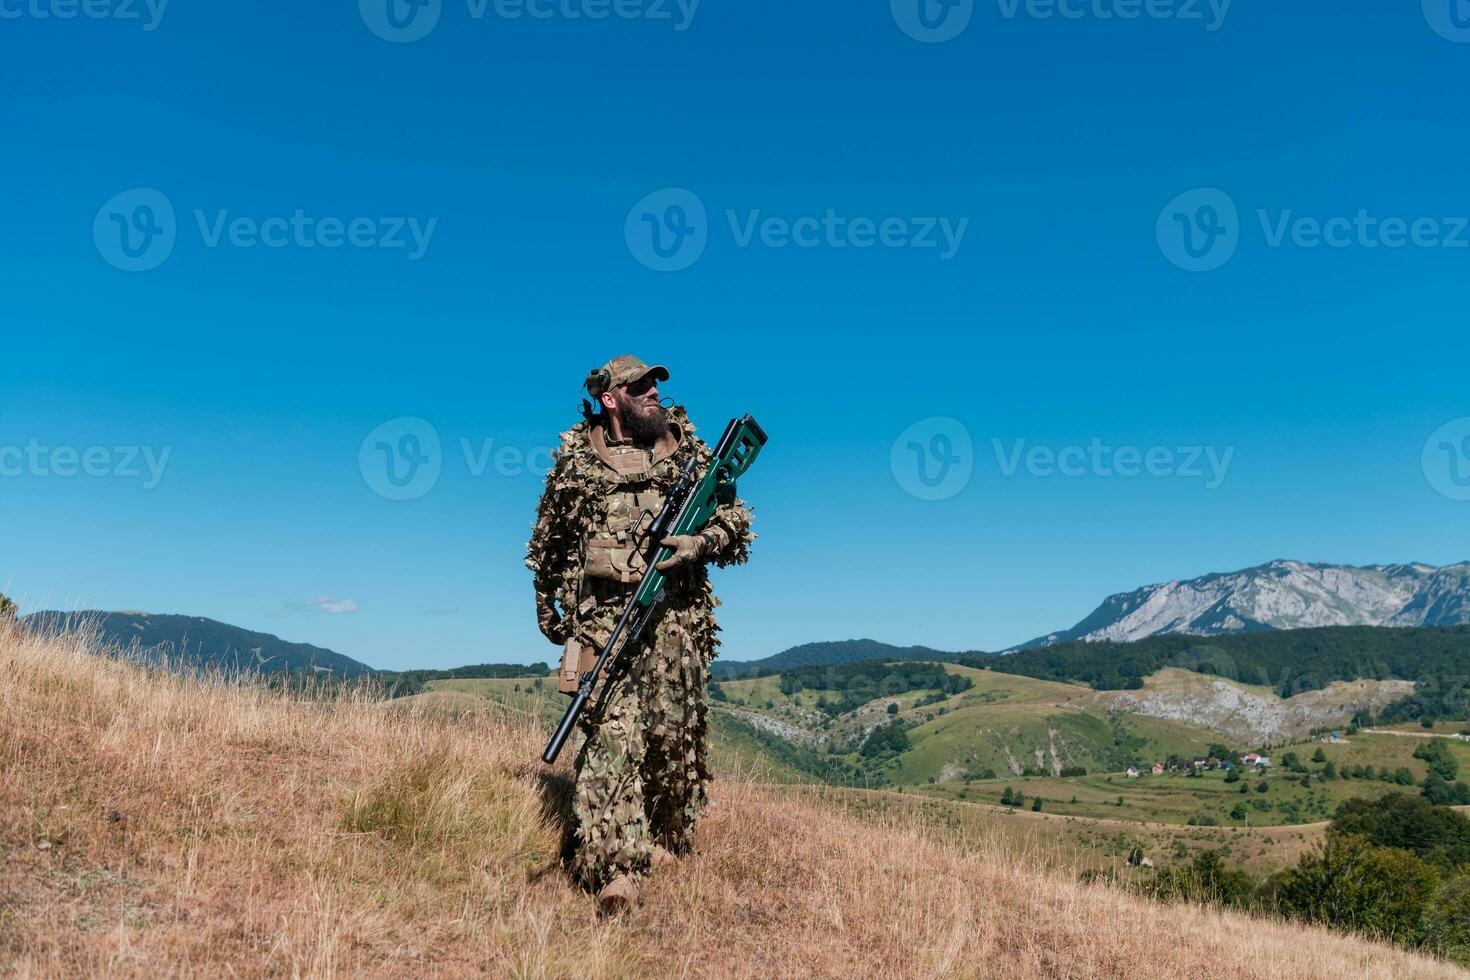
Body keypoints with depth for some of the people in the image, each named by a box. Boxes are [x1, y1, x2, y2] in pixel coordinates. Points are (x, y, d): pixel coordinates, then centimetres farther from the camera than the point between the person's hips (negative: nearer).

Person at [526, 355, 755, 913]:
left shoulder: (687, 448, 8)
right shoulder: (576, 459, 7)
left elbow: (736, 518, 9)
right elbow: (548, 542, 21)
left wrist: (704, 543, -12)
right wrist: (547, 607, 26)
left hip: (676, 616, 1)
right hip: (602, 614, -1)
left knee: (675, 733, 6)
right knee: (611, 732, -11)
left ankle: (669, 837, 29)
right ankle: (616, 867, -11)